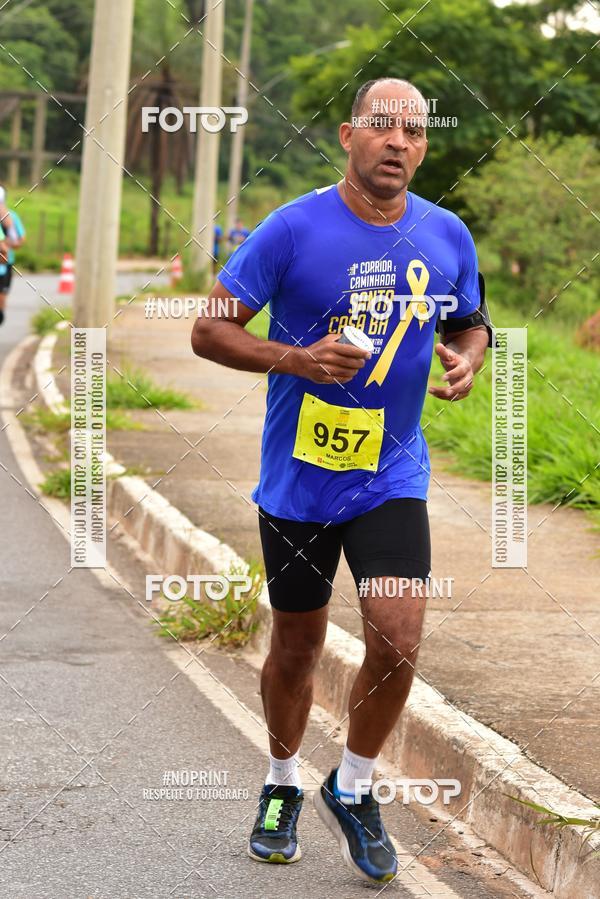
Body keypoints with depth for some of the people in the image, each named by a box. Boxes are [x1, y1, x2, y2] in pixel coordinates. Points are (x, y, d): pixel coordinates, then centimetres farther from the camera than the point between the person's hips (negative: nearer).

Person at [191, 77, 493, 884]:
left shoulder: (447, 236, 0)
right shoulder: (294, 229, -12)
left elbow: (474, 323, 17)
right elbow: (209, 331, -9)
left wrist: (468, 361, -6)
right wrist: (296, 359, -23)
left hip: (392, 477, 2)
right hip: (298, 477, -2)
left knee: (398, 641, -13)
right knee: (297, 646, 12)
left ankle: (353, 788, 13)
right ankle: (283, 785, 38)